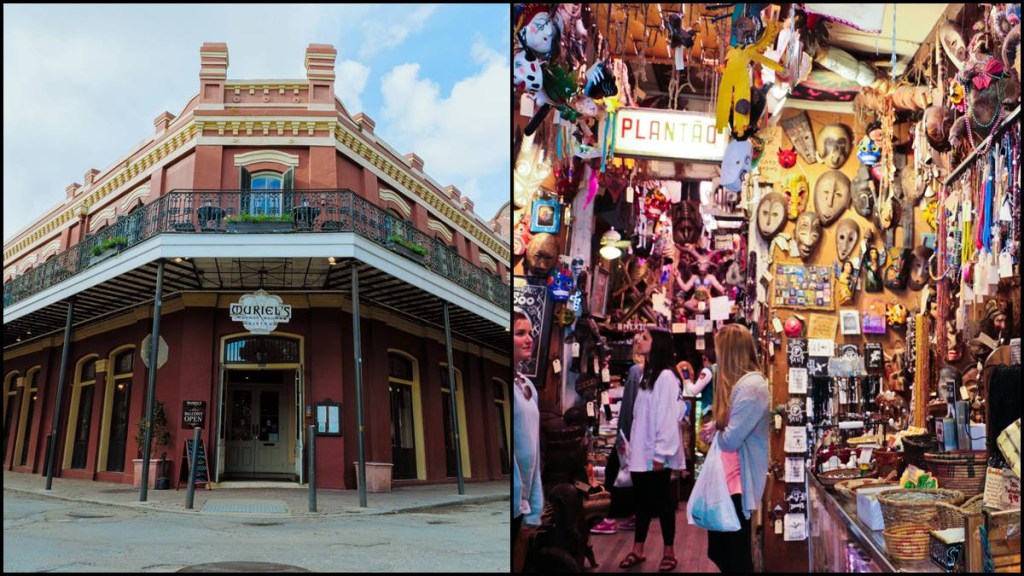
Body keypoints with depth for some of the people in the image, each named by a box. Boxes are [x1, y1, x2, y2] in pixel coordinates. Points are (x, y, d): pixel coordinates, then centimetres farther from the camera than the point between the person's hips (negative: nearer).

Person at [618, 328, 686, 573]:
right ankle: (637, 551, 19)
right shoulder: (648, 374, 14)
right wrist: (630, 444, 14)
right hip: (641, 452, 8)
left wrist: (661, 453, -19)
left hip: (656, 454, -8)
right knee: (643, 501, 12)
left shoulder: (666, 376, -14)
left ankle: (669, 552, 13)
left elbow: (668, 417, -18)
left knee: (662, 501, 2)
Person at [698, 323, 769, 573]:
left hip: (738, 481, -10)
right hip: (727, 477, 10)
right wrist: (715, 426, -3)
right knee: (721, 551, 17)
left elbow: (731, 439, -23)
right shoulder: (740, 382, 12)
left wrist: (713, 433, -2)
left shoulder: (751, 385, -20)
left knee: (735, 556, 1)